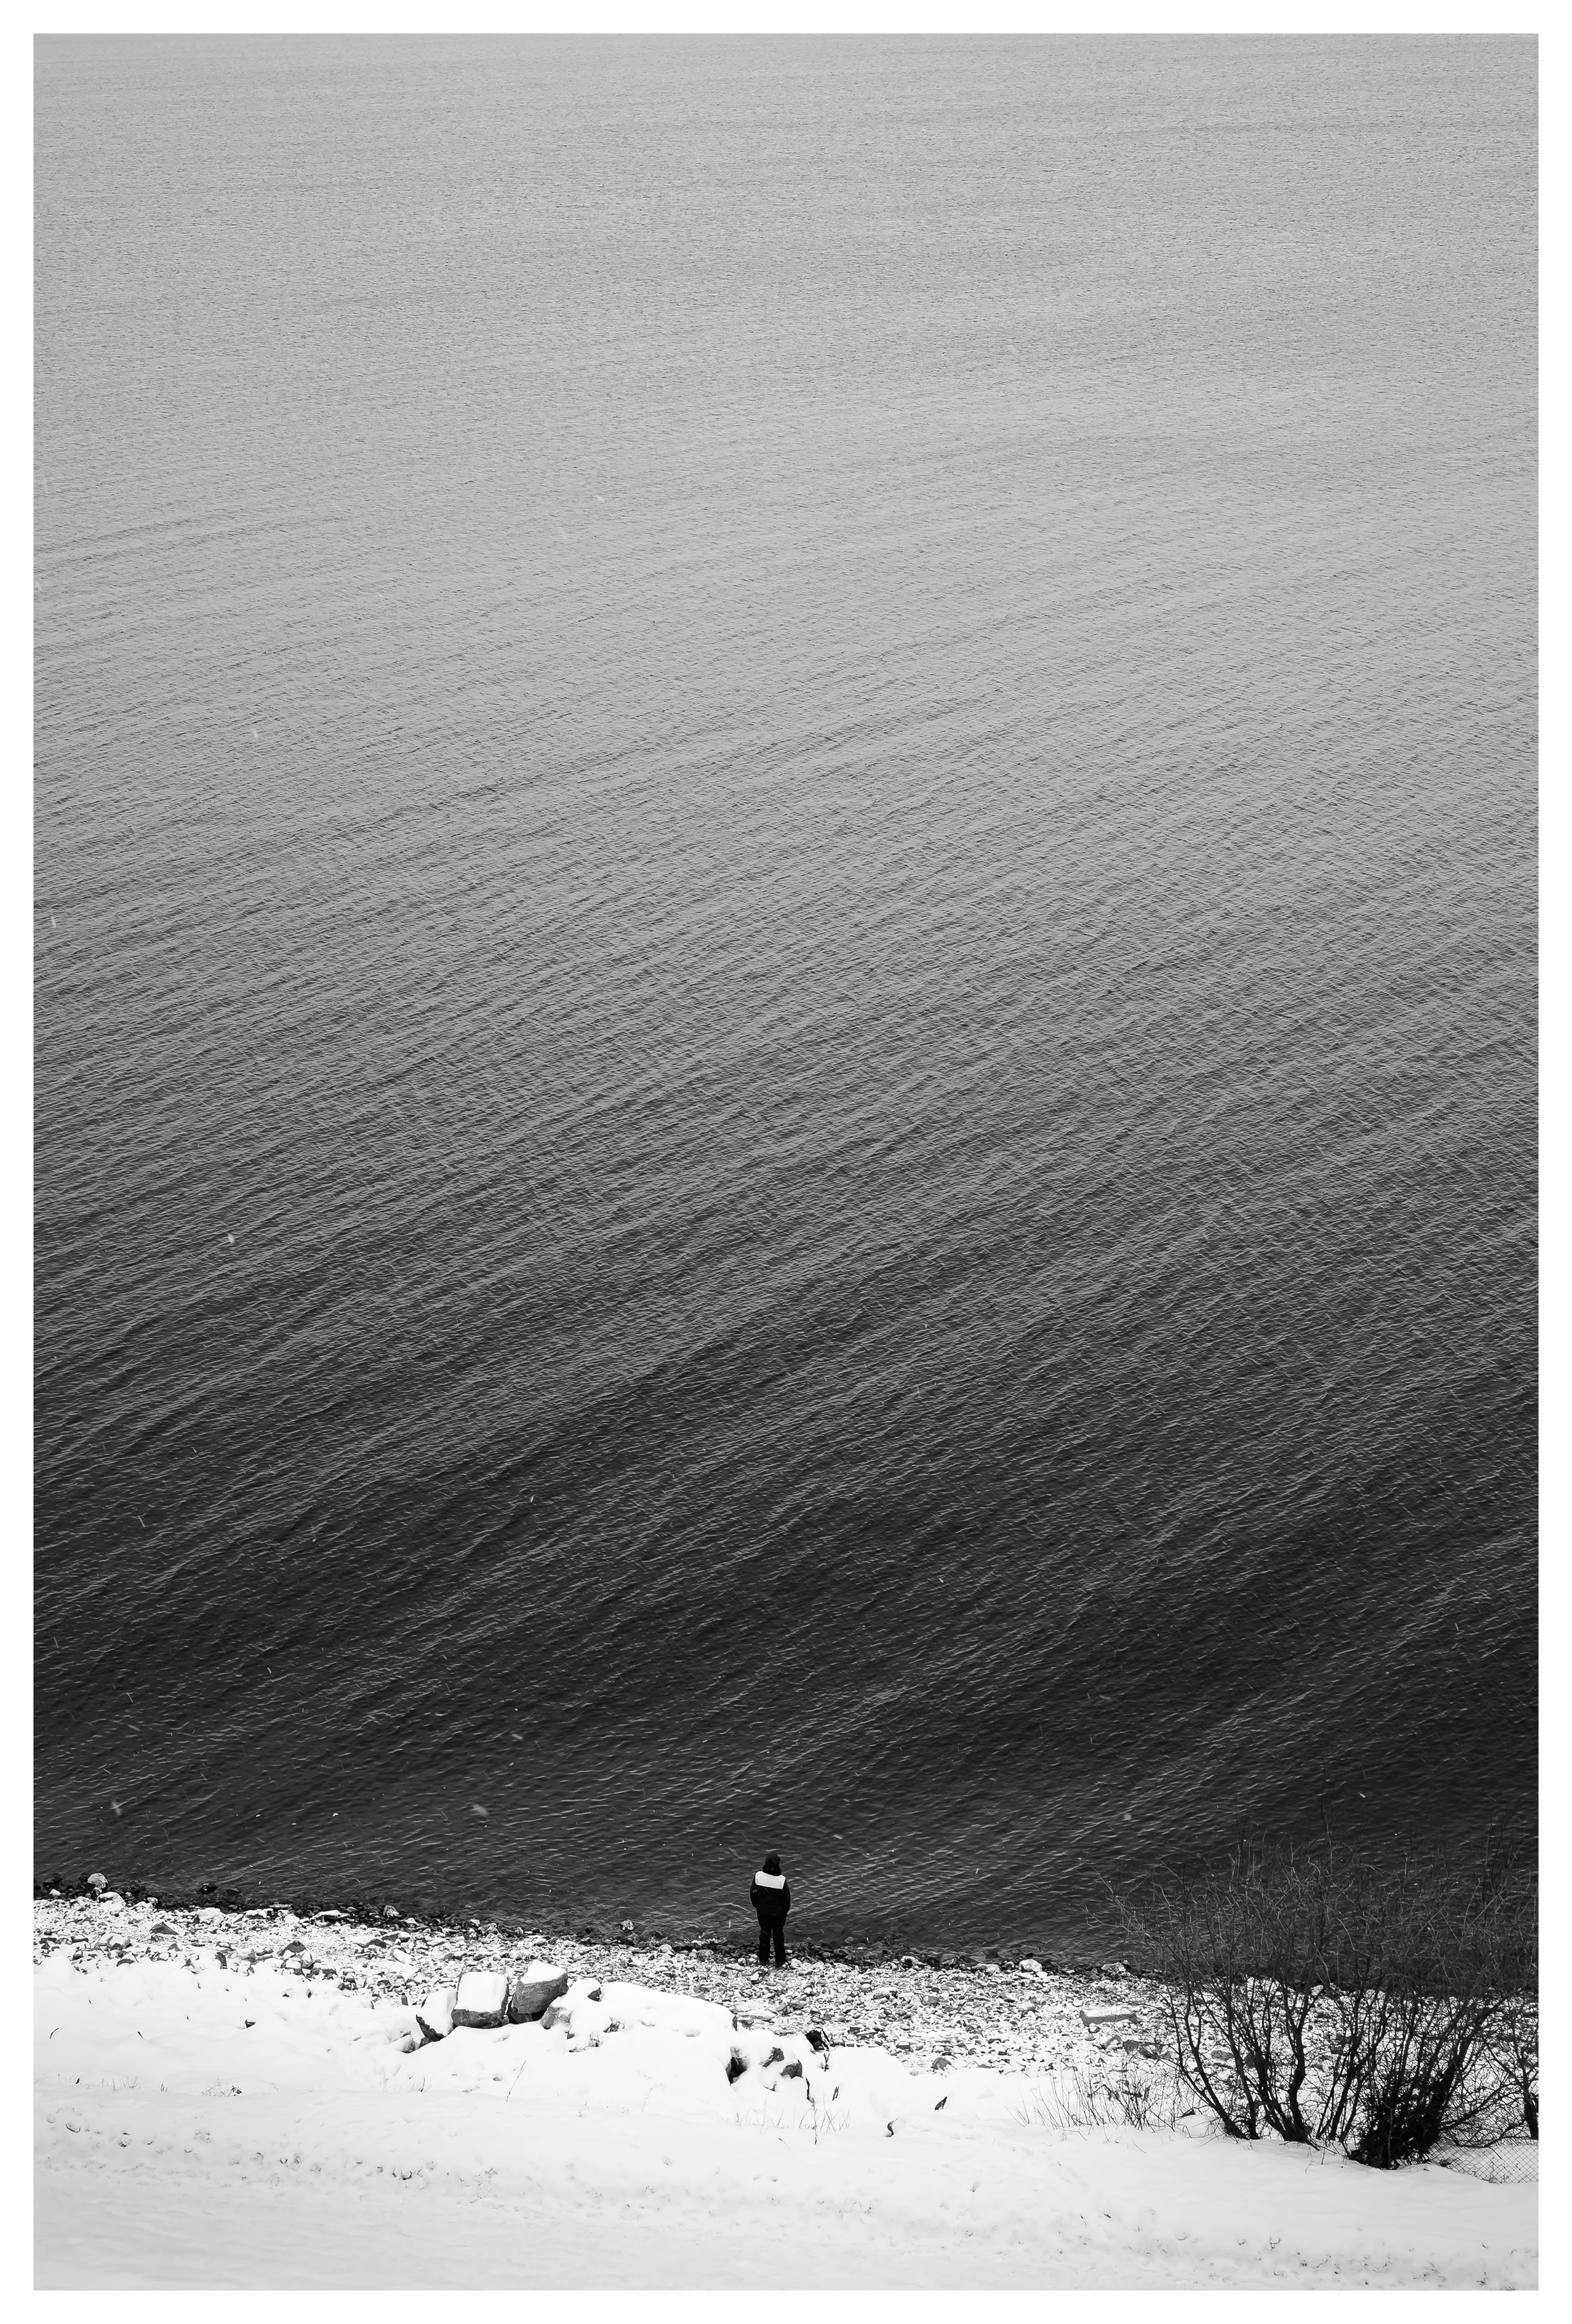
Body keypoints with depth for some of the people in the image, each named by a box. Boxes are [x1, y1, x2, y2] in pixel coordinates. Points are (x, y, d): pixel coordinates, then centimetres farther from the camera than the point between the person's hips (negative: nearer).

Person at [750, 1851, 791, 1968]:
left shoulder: (758, 1876, -17)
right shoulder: (782, 1880, -24)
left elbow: (753, 1894, -5)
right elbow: (787, 1899, -13)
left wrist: (757, 1906, 12)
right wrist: (785, 1911, 6)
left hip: (762, 1911, 2)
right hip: (778, 1912, -2)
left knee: (764, 1934, 17)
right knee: (778, 1935, 16)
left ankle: (763, 1962, 24)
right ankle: (780, 1962, 23)